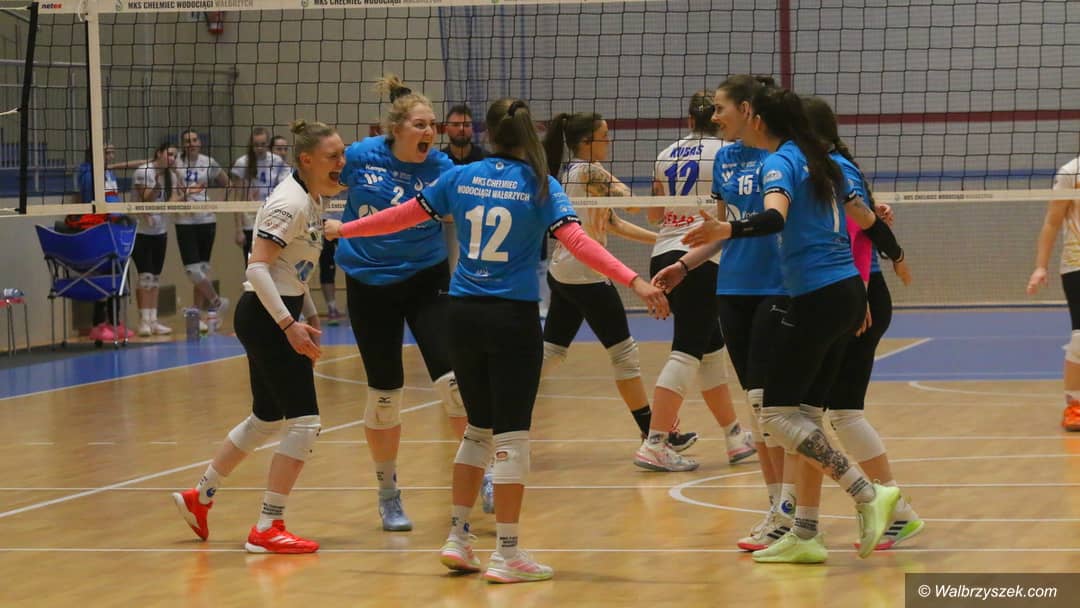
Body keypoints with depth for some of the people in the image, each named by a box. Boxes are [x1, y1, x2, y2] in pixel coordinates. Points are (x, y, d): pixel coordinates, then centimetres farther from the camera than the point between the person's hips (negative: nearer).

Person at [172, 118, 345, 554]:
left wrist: (309, 315, 14)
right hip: (266, 317, -10)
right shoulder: (290, 202, -18)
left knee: (267, 420, 20)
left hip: (277, 317, 10)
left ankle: (198, 497, 35)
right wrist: (289, 325, -28)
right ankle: (267, 529, -5)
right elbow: (258, 266, -25)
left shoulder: (313, 200, 11)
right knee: (305, 421, -10)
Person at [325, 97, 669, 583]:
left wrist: (343, 230, 25)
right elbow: (577, 241, -17)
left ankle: (457, 538, 19)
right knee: (511, 435, 0)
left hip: (464, 316, 4)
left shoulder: (461, 178, 4)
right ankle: (506, 554, 1)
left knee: (478, 428, 19)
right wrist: (633, 281, -22)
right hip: (513, 319, -4)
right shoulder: (539, 186, -5)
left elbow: (403, 216, 11)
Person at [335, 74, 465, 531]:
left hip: (426, 280, 0)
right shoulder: (360, 158, -11)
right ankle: (388, 495, 22)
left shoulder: (441, 168, -11)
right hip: (369, 284, 0)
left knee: (453, 378, -13)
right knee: (384, 393, 6)